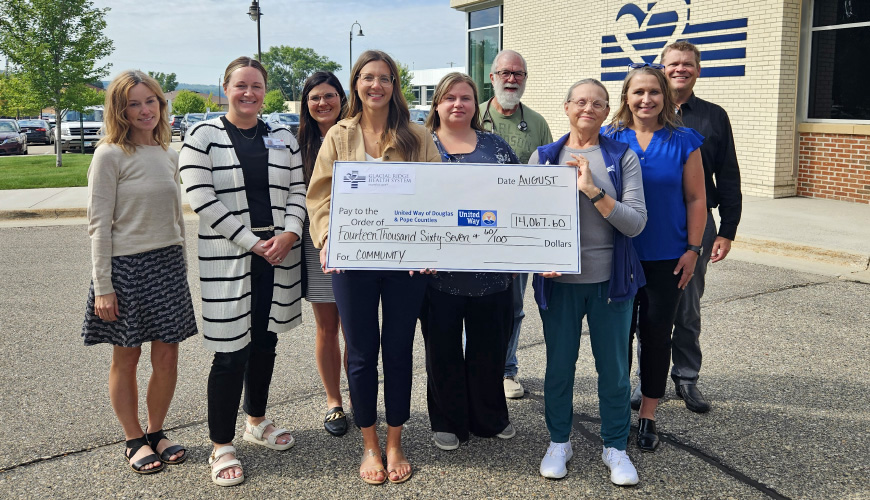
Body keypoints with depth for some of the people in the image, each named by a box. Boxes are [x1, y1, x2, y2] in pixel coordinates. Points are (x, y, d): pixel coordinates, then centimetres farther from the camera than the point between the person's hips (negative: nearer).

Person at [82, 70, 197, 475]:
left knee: (167, 357, 8)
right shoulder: (110, 155, -8)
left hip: (168, 265, 5)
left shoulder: (168, 154, 9)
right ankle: (134, 442, 22)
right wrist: (102, 286, -13)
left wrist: (181, 269, 16)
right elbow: (99, 225, -10)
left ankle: (156, 433, 26)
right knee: (126, 359, 8)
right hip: (126, 267, -5)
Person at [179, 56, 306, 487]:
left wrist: (289, 234, -11)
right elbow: (203, 199, -11)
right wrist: (252, 241, -14)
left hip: (278, 256, 5)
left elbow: (297, 191, 8)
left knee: (265, 342, 15)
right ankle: (221, 446, 13)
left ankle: (256, 421, 36)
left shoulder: (282, 138, 11)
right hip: (228, 260, -4)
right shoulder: (203, 136, -3)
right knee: (232, 352, -2)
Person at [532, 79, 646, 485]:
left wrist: (592, 190, -19)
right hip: (559, 279, 1)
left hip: (611, 280, 0)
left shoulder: (623, 158, 0)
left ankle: (615, 447, 28)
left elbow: (636, 222, -9)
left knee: (613, 367, 9)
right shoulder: (544, 157, 3)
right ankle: (559, 441, 30)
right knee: (559, 363, 11)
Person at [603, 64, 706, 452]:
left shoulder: (684, 141, -2)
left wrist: (692, 249, -4)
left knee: (656, 334, 8)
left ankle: (647, 416, 22)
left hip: (666, 258, 0)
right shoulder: (610, 139, 0)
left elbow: (695, 199, 1)